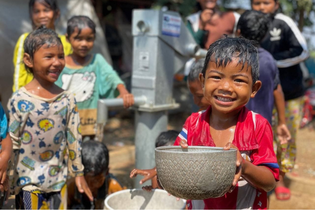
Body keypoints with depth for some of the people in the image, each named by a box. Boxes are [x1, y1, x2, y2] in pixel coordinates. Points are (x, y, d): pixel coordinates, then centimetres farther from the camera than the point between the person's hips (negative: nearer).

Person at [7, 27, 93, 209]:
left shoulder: (68, 100, -4)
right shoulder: (19, 100, -13)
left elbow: (74, 139, 3)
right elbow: (12, 142, -8)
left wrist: (79, 174, 7)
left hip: (59, 178, 3)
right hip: (29, 180, -3)